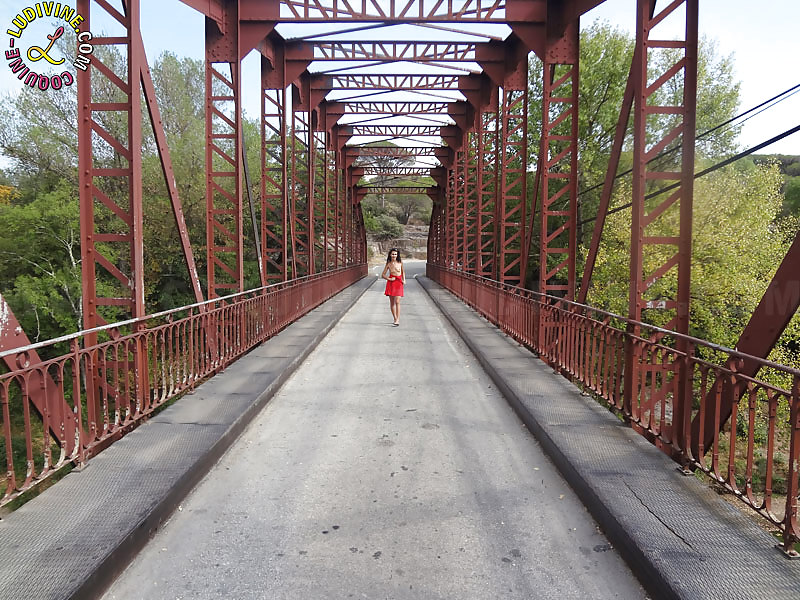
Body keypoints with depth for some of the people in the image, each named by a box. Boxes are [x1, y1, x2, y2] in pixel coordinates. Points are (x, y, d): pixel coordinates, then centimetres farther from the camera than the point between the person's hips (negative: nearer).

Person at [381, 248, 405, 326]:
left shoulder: (400, 262, -1)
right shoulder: (388, 264, -1)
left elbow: (403, 272, 16)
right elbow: (383, 275, 5)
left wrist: (404, 280, 4)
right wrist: (389, 279, -10)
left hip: (399, 283, -1)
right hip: (391, 283, 1)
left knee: (397, 301, -13)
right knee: (392, 302, 5)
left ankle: (398, 320, -16)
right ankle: (395, 319, 17)